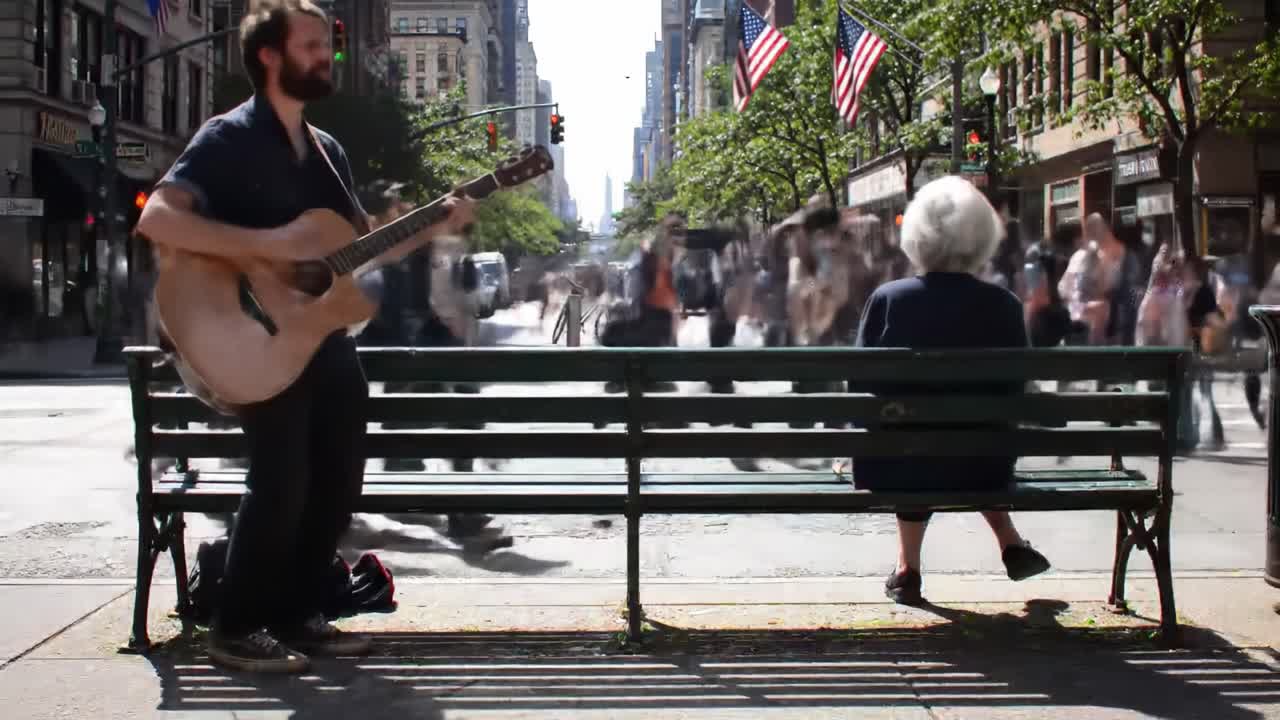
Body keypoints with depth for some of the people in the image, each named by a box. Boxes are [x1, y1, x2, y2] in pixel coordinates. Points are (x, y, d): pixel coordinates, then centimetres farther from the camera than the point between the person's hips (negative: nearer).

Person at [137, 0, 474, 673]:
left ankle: (296, 613, 22)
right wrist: (269, 245, -27)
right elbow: (157, 220, -22)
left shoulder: (326, 149, 15)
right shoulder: (228, 138, -9)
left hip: (324, 333, 8)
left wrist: (435, 226, 2)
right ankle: (237, 628, 3)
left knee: (338, 479, 7)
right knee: (282, 481, -14)